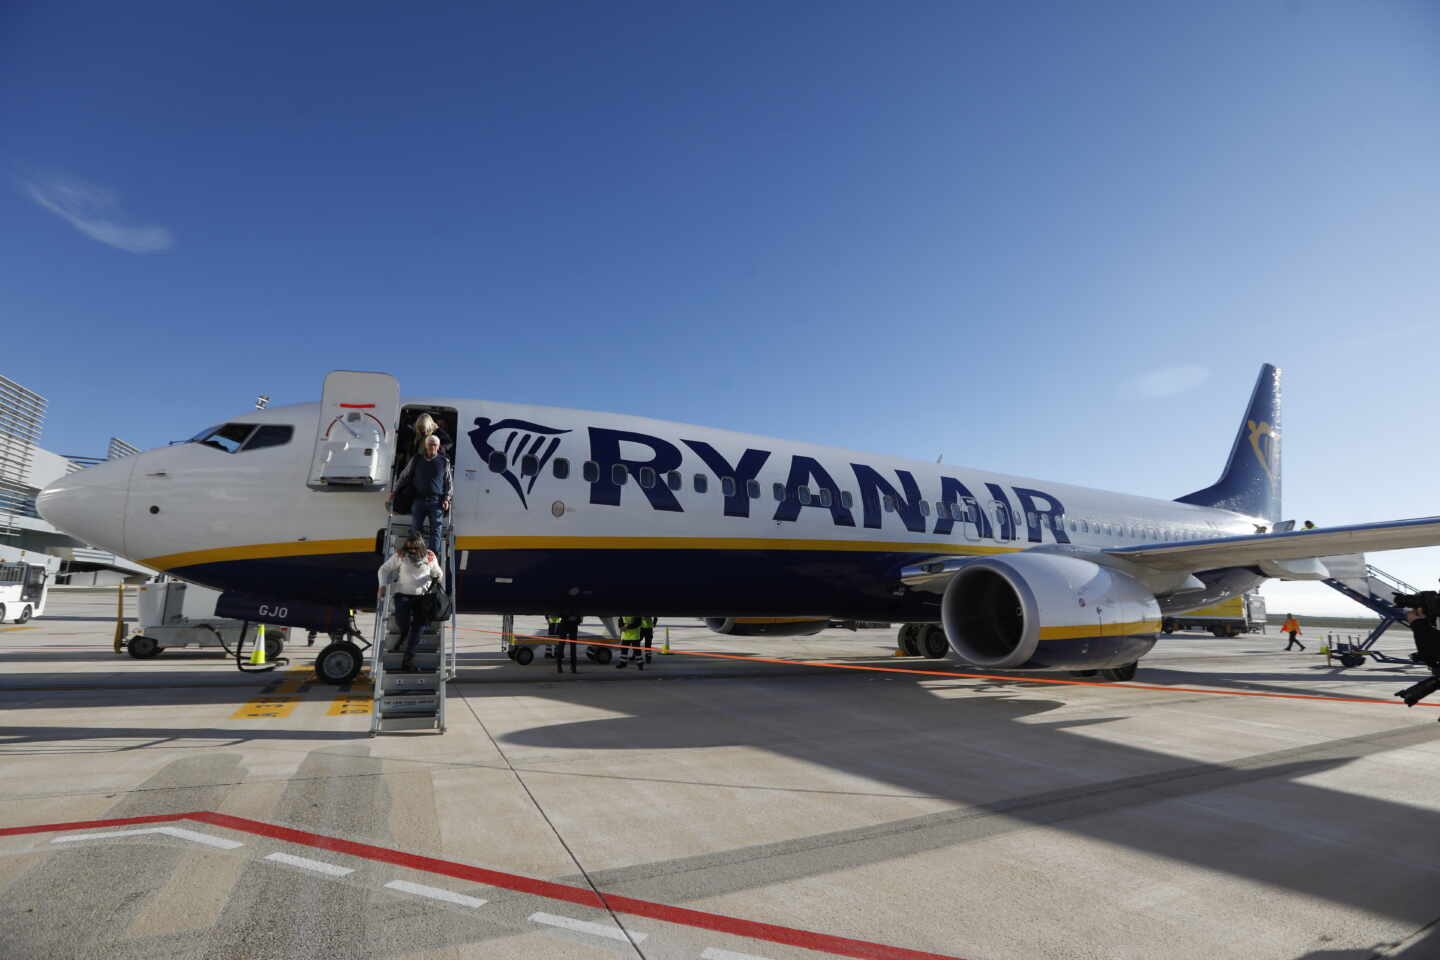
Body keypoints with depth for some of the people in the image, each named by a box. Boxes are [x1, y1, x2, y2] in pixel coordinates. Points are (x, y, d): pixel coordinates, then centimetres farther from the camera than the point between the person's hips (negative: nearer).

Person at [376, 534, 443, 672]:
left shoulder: (430, 557, 3)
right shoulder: (401, 556, -2)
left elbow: (438, 572, 19)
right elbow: (384, 569, 7)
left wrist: (439, 577, -5)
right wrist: (382, 586, -5)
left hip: (422, 596, 1)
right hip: (403, 595, -1)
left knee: (419, 626, -10)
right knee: (402, 623, -20)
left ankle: (408, 658, -5)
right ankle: (404, 635, 19)